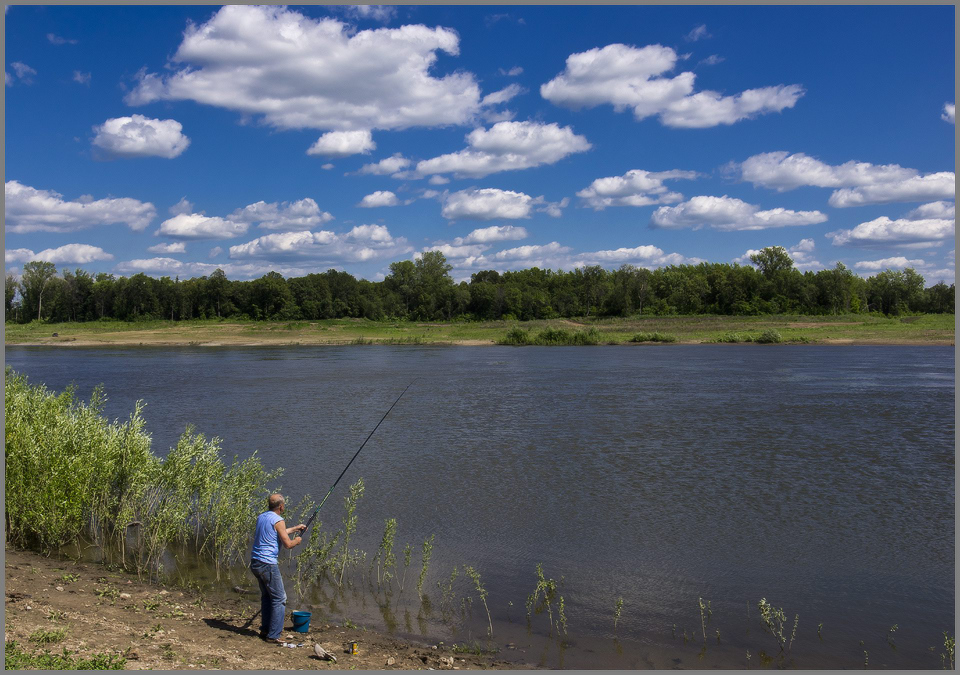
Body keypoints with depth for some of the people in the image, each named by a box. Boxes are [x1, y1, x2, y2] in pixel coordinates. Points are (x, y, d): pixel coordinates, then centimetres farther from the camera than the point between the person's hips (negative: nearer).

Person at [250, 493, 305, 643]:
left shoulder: (261, 517, 12)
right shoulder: (278, 520, -14)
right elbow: (287, 544, -15)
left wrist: (295, 528, 36)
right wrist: (297, 541, 6)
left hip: (255, 562, 9)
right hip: (268, 564, -9)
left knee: (266, 596, 20)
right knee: (279, 599, -1)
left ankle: (265, 630, 24)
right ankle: (273, 635, -2)